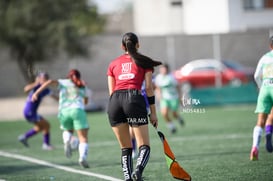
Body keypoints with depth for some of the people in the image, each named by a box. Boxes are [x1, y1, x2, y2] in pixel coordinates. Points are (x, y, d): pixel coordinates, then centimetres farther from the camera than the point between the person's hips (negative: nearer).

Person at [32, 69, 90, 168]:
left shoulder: (63, 82, 19)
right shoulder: (82, 86, 22)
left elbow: (51, 81, -1)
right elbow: (85, 101, 37)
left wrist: (37, 92, -7)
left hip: (64, 111, 1)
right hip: (77, 110, -1)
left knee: (68, 130, 30)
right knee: (83, 138, -3)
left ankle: (67, 142, -3)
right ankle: (83, 157, -31)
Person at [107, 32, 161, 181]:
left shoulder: (113, 64, 24)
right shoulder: (144, 62, 17)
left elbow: (111, 91, 19)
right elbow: (148, 87, 9)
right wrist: (153, 112, 10)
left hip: (114, 101, 3)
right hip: (134, 98, -3)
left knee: (125, 148, 11)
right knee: (144, 146, -3)